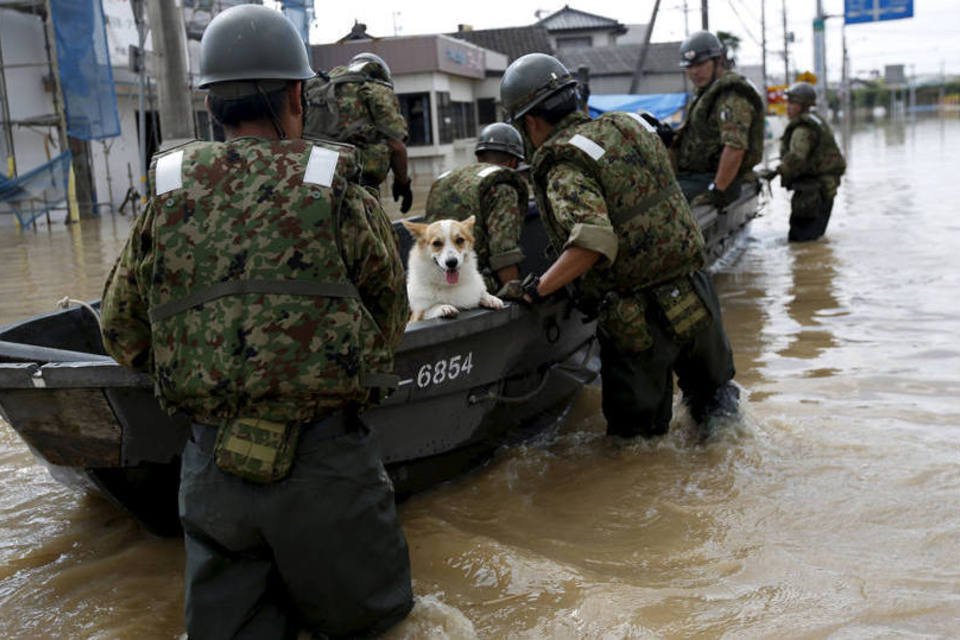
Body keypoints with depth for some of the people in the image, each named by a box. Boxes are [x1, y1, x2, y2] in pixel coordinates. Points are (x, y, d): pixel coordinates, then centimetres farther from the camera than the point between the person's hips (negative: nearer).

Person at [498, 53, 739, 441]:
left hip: (639, 319, -7)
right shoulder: (628, 125, 7)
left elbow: (593, 241, -31)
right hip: (697, 295, 7)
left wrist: (536, 289, -21)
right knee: (712, 391, 30)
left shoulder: (564, 168, -15)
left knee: (637, 435, 10)